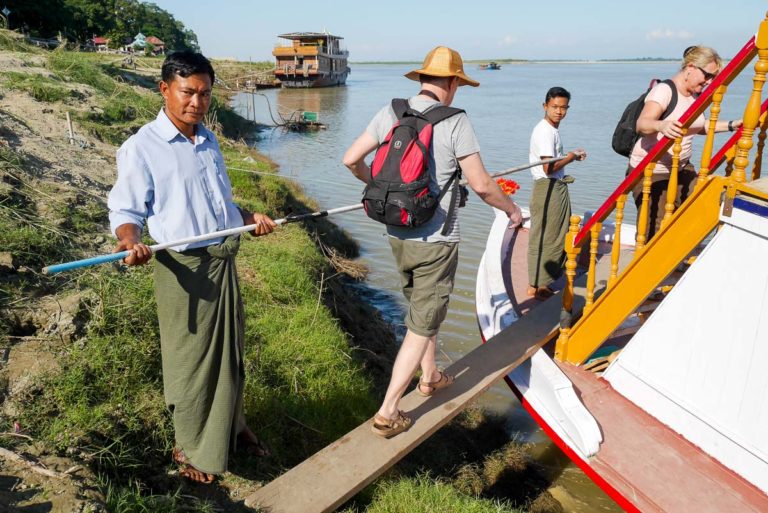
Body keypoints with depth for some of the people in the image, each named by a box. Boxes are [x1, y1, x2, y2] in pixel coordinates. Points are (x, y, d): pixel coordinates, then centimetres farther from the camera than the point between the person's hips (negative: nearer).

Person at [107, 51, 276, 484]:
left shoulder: (209, 141, 11)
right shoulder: (141, 148, -11)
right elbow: (126, 211, -12)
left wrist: (249, 217, 13)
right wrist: (131, 242, -31)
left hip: (224, 261, 7)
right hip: (184, 266, -7)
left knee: (230, 351, 18)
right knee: (191, 359, 7)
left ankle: (232, 425, 40)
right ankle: (191, 448, 29)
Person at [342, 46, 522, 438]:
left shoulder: (389, 113, 1)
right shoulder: (455, 121, -13)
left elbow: (351, 159, 4)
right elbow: (481, 185, -13)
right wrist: (511, 209, 6)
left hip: (397, 236, 6)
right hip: (435, 241, -6)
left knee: (421, 309, 26)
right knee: (422, 325, 4)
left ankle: (430, 378, 44)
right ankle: (387, 412, 7)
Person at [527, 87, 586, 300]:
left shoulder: (553, 129, 14)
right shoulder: (545, 131, -16)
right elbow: (549, 168, -22)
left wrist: (571, 156, 6)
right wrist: (572, 156, -8)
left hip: (558, 187, 10)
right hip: (548, 188, -10)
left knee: (557, 237, 15)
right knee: (544, 238, -3)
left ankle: (542, 282, 24)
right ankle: (535, 286, 7)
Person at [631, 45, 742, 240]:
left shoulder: (696, 95, 10)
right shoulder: (664, 90, -16)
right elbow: (641, 124, -31)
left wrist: (732, 125, 17)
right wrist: (661, 125, -52)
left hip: (681, 168, 8)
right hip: (650, 171, -8)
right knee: (656, 230, -10)